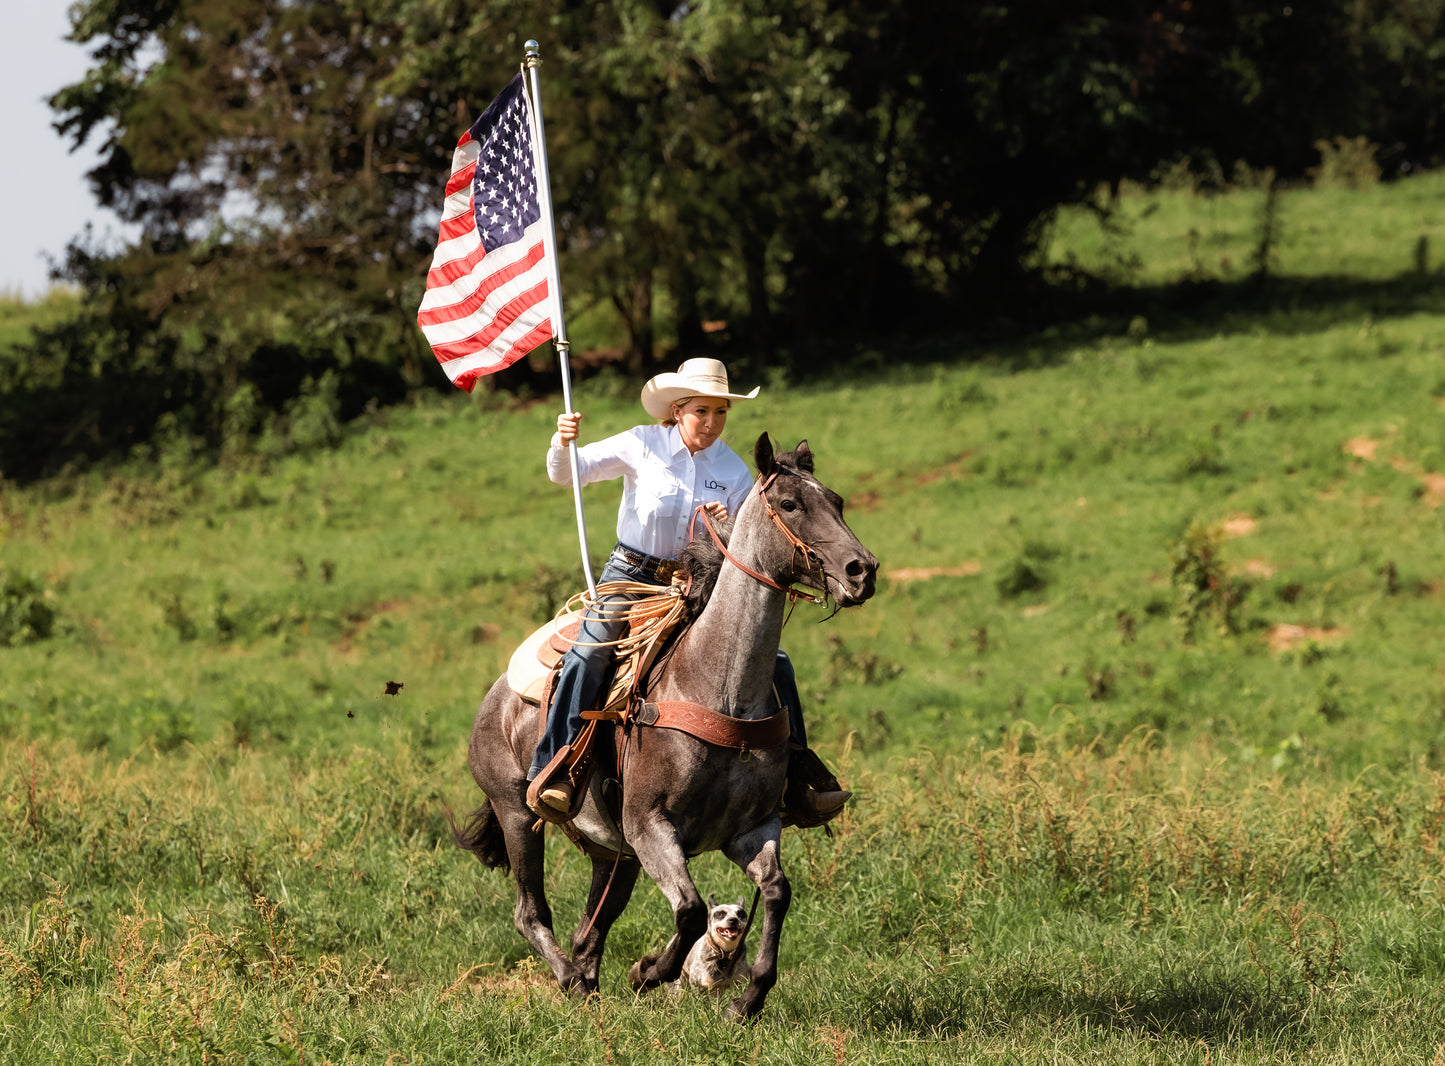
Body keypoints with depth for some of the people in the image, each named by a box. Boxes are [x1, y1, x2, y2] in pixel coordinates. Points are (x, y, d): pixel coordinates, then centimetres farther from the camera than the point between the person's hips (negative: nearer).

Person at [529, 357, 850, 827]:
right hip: (631, 575, -3)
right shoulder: (643, 445, -4)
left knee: (773, 661, -8)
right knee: (590, 651, -30)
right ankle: (553, 768, -24)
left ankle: (798, 782, 4)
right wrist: (563, 443, -24)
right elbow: (567, 473, -2)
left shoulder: (733, 470, 3)